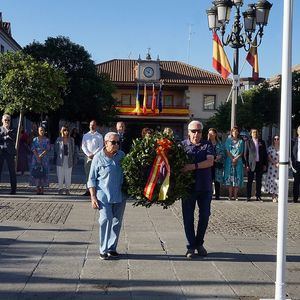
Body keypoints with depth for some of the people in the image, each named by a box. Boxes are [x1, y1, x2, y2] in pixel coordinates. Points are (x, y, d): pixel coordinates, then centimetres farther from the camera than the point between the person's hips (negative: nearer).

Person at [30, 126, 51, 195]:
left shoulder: (47, 140, 6)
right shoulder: (35, 139, 9)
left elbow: (47, 149, -3)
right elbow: (33, 149, 0)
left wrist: (41, 156, -13)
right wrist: (37, 157, -12)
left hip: (44, 158, -1)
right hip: (36, 158, 1)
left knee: (43, 173, -5)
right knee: (36, 172, -4)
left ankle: (42, 188, -1)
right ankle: (37, 188, 1)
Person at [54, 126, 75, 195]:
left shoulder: (71, 140, 6)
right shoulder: (58, 139, 3)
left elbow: (73, 150, 8)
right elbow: (56, 150, 5)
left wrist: (73, 160, 3)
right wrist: (55, 160, 1)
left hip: (69, 159, 1)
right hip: (60, 159, -1)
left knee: (68, 175, 3)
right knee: (60, 175, 2)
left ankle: (67, 189, 12)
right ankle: (60, 188, 11)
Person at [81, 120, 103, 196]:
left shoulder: (99, 136, 4)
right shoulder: (85, 135, 12)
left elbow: (101, 147, -2)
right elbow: (83, 146, 7)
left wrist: (93, 154, -11)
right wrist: (88, 154, -7)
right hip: (87, 156, 3)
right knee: (87, 174, 3)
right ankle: (88, 190, 6)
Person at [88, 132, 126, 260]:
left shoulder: (122, 155, 6)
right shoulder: (98, 158, -5)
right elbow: (92, 179, -1)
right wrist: (93, 197, -8)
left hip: (120, 196, 4)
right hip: (104, 196, -4)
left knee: (117, 222, 8)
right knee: (105, 220, -12)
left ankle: (112, 248, 20)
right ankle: (103, 250, -2)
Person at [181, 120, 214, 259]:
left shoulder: (207, 145, 3)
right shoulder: (182, 145, 1)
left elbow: (210, 161, -12)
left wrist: (194, 166, -26)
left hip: (205, 186, 1)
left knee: (204, 216, 8)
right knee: (188, 217, 3)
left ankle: (199, 243, 25)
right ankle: (191, 246, 13)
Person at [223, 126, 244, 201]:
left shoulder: (241, 141, 12)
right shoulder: (228, 140, 10)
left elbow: (241, 152, 8)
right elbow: (227, 151, 2)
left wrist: (236, 158, -9)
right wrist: (232, 158, -11)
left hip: (238, 161, 1)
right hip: (229, 161, -1)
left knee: (237, 178, -4)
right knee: (230, 177, -5)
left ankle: (235, 195, 0)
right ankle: (230, 195, -3)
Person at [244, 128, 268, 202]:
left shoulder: (262, 142, 10)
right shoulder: (248, 142, 4)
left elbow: (265, 154, 11)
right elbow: (246, 154, 1)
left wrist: (265, 164, 3)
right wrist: (247, 165, -6)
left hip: (260, 164, 2)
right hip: (251, 164, -2)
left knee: (259, 181, 5)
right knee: (250, 181, 1)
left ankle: (258, 196, 12)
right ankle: (248, 196, 6)